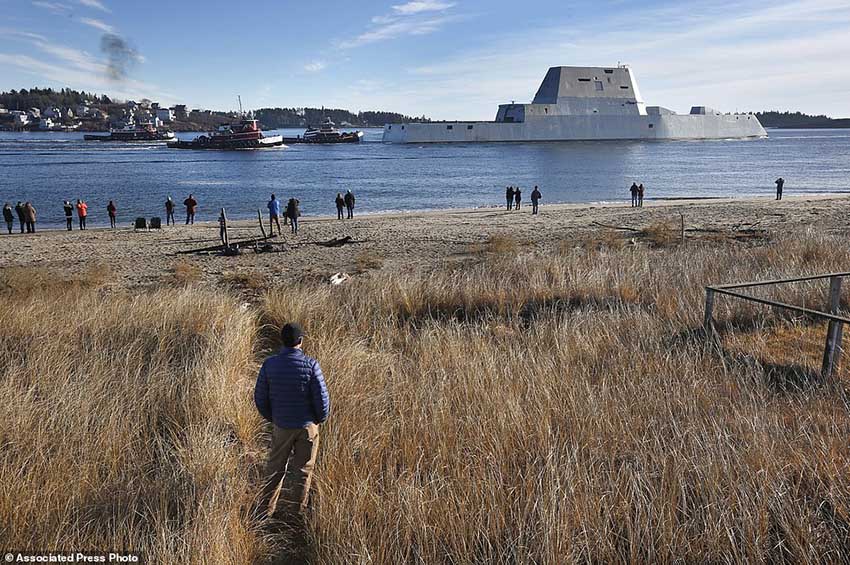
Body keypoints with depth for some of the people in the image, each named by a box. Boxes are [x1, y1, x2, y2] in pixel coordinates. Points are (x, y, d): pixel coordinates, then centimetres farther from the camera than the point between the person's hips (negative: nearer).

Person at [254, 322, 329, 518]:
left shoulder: (269, 364, -9)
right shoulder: (311, 365, -16)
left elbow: (260, 397, -3)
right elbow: (322, 398, -15)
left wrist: (272, 418, 13)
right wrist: (319, 419, 4)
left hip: (281, 426, 2)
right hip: (307, 425, -2)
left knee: (275, 467, 19)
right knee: (302, 470, 11)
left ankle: (265, 508, 27)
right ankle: (296, 511, 20)